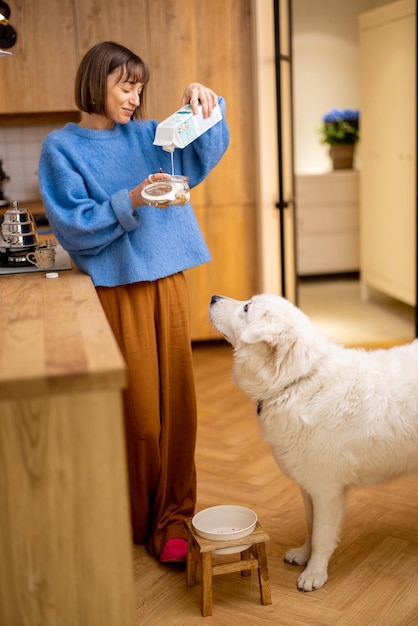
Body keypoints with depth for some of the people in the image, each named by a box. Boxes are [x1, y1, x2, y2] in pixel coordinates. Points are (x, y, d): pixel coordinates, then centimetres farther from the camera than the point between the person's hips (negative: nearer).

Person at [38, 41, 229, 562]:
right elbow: (73, 226, -8)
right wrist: (130, 202, -19)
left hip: (167, 281, 4)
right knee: (137, 411, 1)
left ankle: (172, 518, 17)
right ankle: (139, 519, 21)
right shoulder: (62, 147, 0)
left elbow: (206, 151, 5)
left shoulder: (146, 134, 11)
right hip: (116, 289, -4)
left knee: (175, 402, 5)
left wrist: (202, 103, -12)